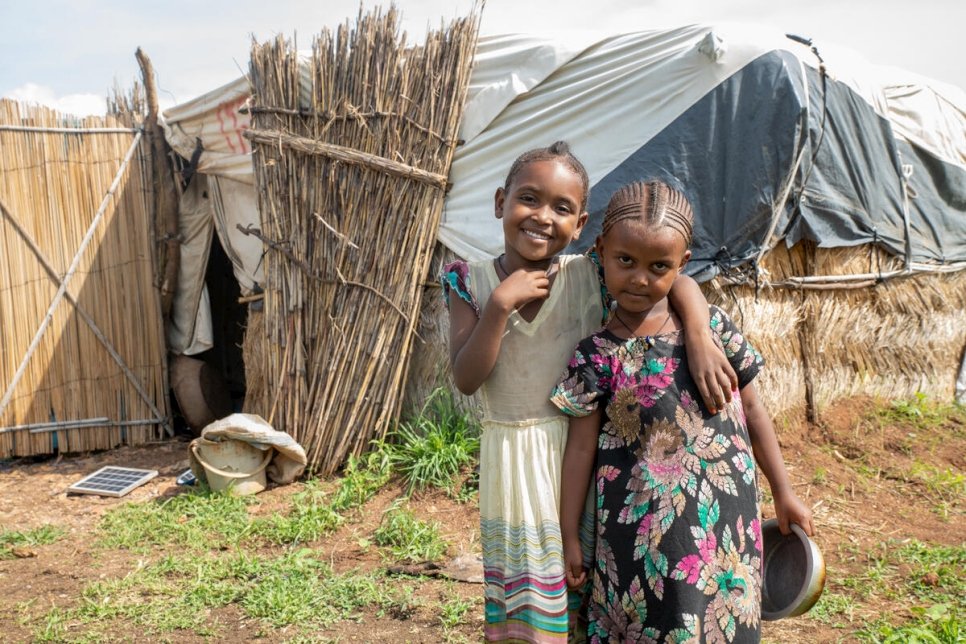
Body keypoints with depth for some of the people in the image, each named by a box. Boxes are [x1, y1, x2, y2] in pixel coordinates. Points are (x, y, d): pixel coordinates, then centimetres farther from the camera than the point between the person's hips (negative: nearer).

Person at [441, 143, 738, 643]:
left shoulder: (590, 276, -7)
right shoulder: (472, 282, -5)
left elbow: (679, 282, -8)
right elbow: (465, 379, -11)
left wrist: (701, 342, -25)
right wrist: (502, 303, -20)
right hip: (512, 459, 0)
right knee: (523, 591, 12)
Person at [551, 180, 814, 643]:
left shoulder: (715, 327, -2)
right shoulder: (596, 356, -7)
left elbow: (751, 410, 8)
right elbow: (581, 446, -3)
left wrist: (784, 494, 13)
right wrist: (569, 536, 0)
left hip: (724, 520, 2)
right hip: (643, 531, -2)